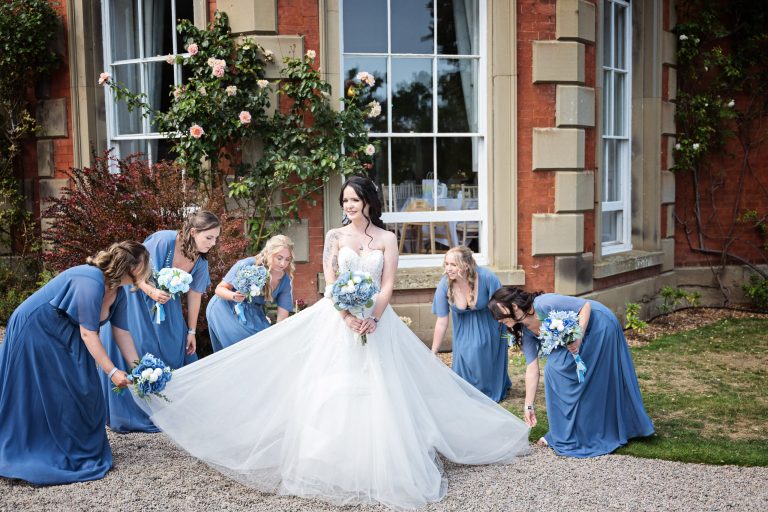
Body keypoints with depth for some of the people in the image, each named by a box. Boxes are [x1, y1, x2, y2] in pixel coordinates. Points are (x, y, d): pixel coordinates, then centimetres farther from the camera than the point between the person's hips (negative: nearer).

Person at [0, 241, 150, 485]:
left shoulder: (118, 290, -3)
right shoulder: (90, 282, -31)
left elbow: (121, 332, 1)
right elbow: (88, 334, -29)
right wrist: (112, 371, -26)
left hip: (62, 338, 9)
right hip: (34, 332, -9)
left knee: (83, 390, 6)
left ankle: (80, 451, 17)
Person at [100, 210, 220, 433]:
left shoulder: (200, 260, -11)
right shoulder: (163, 241, -30)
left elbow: (194, 295, -1)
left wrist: (191, 332, 3)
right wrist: (151, 291, -37)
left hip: (164, 301, 6)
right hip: (134, 296, -6)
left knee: (173, 350, 4)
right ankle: (129, 415, 6)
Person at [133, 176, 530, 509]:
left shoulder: (387, 239, 4)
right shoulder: (335, 236, 5)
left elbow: (387, 286, -1)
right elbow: (330, 283, -2)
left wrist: (371, 318, -17)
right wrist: (349, 317, -17)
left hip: (376, 322, 0)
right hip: (337, 321, 0)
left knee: (377, 394, -1)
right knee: (334, 392, -2)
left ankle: (379, 468, 11)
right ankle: (335, 467, 7)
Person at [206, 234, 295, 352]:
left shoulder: (285, 281, -12)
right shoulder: (247, 265, -25)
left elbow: (282, 315, -12)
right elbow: (220, 289, -15)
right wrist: (233, 296, -35)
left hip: (253, 315, 5)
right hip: (226, 311, -5)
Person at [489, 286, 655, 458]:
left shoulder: (544, 305, -28)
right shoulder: (526, 331, -4)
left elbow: (585, 305, -22)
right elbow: (532, 369, -1)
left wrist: (578, 338, -32)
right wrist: (528, 406, 0)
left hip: (599, 325, -7)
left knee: (591, 380, -5)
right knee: (555, 370, 1)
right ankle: (564, 434, 13)